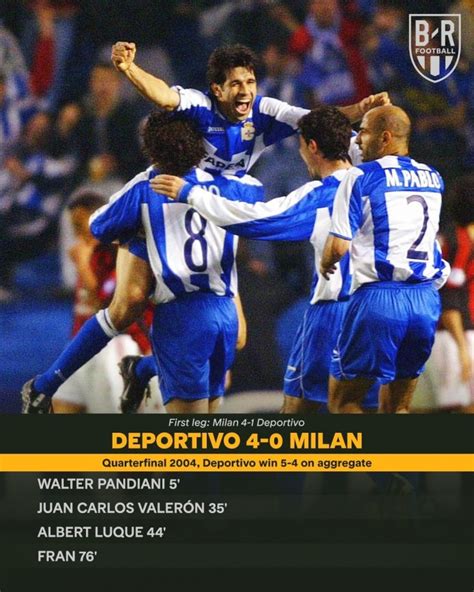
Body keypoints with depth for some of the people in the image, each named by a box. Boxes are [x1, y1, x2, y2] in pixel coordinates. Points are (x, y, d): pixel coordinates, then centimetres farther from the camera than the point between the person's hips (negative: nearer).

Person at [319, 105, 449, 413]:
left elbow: (339, 245, -8)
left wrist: (325, 264, 15)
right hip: (426, 299, 6)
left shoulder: (362, 176, -4)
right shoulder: (433, 178, 14)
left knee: (343, 400, 4)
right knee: (397, 408, 14)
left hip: (379, 298, -6)